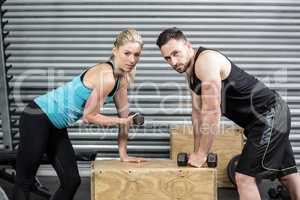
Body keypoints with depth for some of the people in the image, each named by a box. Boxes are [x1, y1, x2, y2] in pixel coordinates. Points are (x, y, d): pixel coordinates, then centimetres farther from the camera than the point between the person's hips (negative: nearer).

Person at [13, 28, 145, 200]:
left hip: (57, 126, 9)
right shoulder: (106, 76, -26)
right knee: (24, 182, 2)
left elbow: (124, 116, 6)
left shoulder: (122, 79, 2)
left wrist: (124, 154, 6)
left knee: (72, 181, 11)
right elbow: (89, 116, -21)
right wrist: (121, 121, -9)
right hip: (38, 117, -9)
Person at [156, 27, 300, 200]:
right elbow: (198, 111, 11)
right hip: (269, 115, 10)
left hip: (269, 114, -10)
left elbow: (212, 110, -27)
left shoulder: (206, 60, -23)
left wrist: (201, 154, -20)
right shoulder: (191, 71, 7)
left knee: (244, 177, -10)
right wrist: (197, 152, 8)